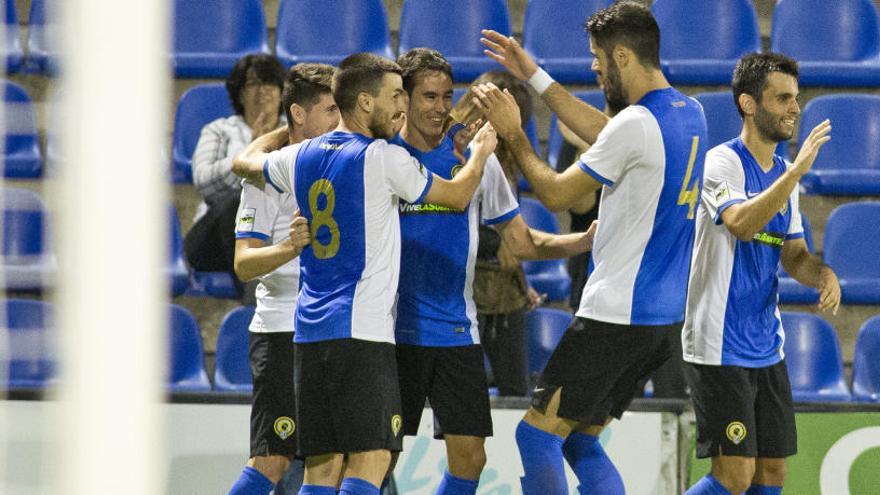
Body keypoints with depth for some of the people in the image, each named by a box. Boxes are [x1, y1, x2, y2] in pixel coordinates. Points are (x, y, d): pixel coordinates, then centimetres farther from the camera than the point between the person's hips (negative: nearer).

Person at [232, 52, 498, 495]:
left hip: (309, 329, 7)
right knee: (371, 456, -11)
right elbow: (457, 195, 4)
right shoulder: (381, 158, -7)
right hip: (361, 331, -7)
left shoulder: (301, 156, 12)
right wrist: (481, 150, 23)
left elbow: (243, 165, 33)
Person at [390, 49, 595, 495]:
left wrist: (587, 240, -2)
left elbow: (520, 241, 11)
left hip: (457, 335, 3)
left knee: (469, 457, -1)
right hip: (396, 332, -3)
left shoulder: (476, 157, 7)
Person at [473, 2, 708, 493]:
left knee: (537, 435, -2)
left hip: (617, 316, -9)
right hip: (666, 317, 9)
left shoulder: (637, 124, -18)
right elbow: (604, 133, 24)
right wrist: (536, 77, 27)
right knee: (580, 442, 15)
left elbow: (557, 193, -8)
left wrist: (514, 134, 6)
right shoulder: (690, 114, 9)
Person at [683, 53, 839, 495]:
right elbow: (741, 223, -30)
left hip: (766, 349, 8)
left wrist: (823, 273, -5)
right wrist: (796, 171, -31)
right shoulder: (723, 161, -12)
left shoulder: (783, 174, 12)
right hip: (719, 349, -8)